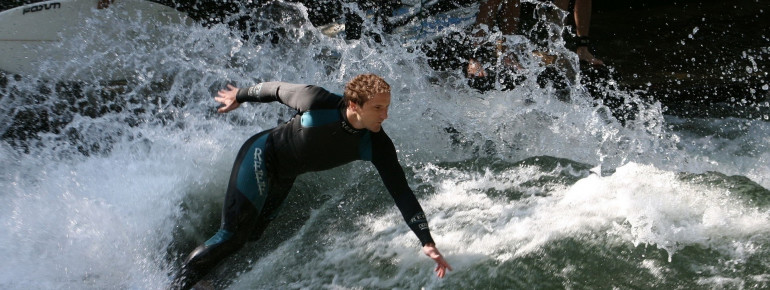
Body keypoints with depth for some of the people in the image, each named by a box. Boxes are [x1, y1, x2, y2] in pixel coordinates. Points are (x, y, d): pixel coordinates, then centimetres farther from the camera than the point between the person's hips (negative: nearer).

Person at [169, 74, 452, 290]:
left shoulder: (377, 145, -23)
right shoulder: (317, 103, -33)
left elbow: (402, 193, -22)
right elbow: (276, 89, -14)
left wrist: (427, 242, -28)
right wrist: (240, 96, 4)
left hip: (284, 178, 5)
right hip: (261, 157, -5)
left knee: (250, 236, 13)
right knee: (232, 235, -12)